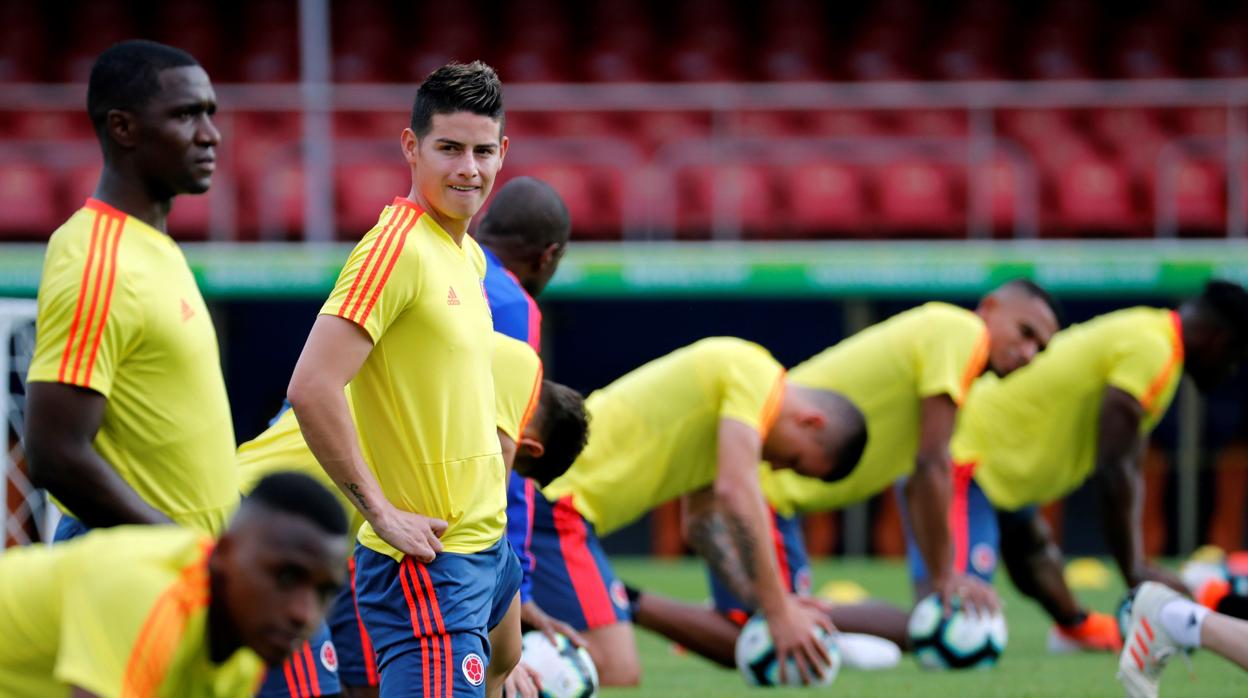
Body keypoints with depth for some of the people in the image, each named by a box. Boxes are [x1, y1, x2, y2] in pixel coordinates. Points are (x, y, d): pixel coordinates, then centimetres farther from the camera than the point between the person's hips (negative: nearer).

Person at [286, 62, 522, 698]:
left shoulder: (470, 256, 14)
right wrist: (382, 513, -19)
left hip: (484, 550, 10)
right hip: (427, 565, -10)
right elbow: (311, 388, -23)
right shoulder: (397, 246, -15)